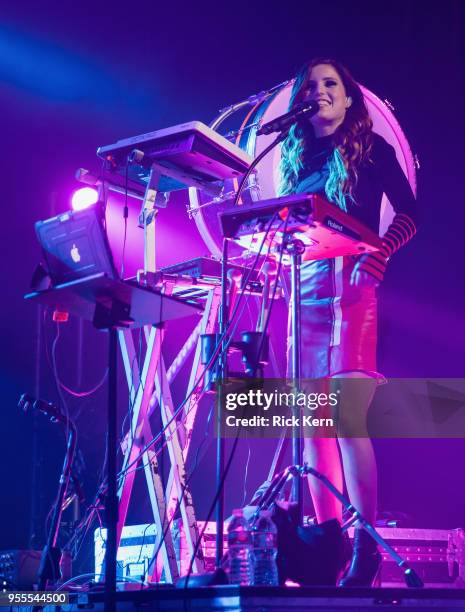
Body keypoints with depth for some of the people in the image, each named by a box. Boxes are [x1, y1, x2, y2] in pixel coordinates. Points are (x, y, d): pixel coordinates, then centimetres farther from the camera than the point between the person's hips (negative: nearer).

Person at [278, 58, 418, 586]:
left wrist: (381, 249, -17)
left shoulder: (370, 147, 7)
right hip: (303, 290, 6)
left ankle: (366, 547, -17)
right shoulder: (296, 158, 21)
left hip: (351, 285, -6)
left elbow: (408, 213, 0)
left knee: (346, 411, -18)